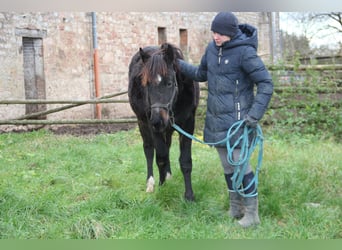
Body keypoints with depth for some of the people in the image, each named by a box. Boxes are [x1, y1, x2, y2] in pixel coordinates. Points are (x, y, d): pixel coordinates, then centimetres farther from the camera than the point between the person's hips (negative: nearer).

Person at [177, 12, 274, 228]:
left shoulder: (245, 52, -17)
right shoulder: (212, 48, 4)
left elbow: (266, 83, -16)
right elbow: (201, 74, 20)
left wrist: (255, 114, -22)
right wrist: (178, 64, 10)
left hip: (237, 118, -7)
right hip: (216, 118, 7)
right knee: (227, 164, 15)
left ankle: (252, 213, 8)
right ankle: (235, 208, 30)